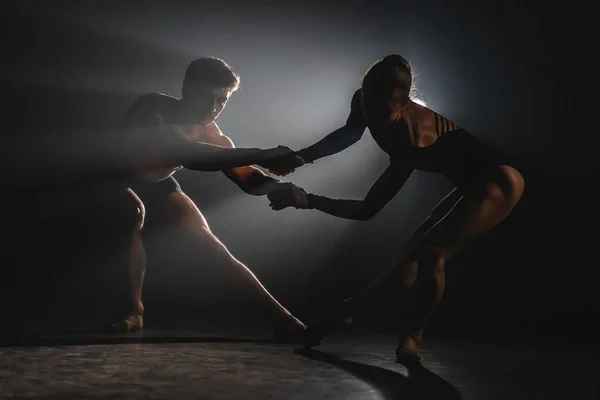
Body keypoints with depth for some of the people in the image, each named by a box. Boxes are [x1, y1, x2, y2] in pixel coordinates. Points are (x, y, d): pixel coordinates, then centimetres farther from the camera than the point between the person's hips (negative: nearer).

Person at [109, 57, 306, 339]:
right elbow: (186, 155, -54)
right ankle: (134, 311, -25)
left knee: (210, 244, -7)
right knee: (135, 213, -36)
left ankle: (280, 315, -6)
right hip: (119, 176, -3)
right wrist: (259, 155, -59)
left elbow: (246, 179, -23)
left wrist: (281, 187, -46)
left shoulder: (209, 133, -22)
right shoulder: (152, 108, -38)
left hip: (158, 182, 3)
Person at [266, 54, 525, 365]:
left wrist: (306, 200, -24)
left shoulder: (412, 139, -34)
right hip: (472, 185, 9)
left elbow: (366, 210, -27)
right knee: (413, 252, 11)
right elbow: (349, 134, 13)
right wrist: (300, 158, 3)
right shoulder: (366, 101, -12)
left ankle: (411, 338, -5)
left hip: (498, 181, -9)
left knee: (430, 254, -22)